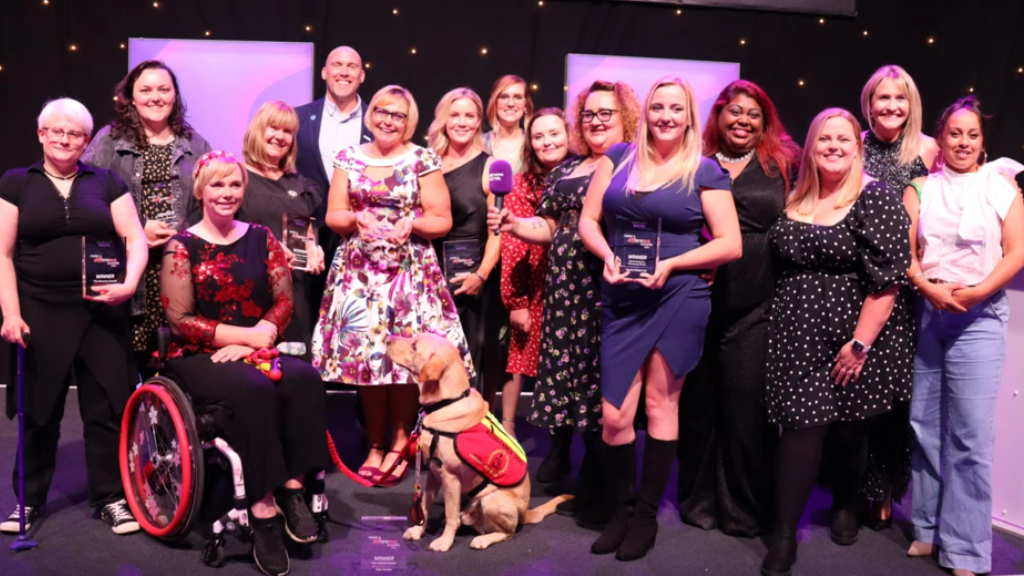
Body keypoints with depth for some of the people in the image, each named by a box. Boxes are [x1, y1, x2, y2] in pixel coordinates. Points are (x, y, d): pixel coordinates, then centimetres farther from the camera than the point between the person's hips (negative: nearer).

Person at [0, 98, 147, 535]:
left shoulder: (107, 181, 9)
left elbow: (135, 237, 2)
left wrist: (129, 283, -16)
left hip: (101, 311, 0)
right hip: (39, 311, 0)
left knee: (107, 406, 1)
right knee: (39, 409, 9)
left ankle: (111, 497, 14)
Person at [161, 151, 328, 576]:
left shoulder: (260, 238, 11)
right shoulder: (182, 247, -1)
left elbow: (284, 300, 5)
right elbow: (181, 321, -7)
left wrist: (254, 340, -13)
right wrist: (247, 334, -12)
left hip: (257, 350, 4)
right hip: (197, 357, -4)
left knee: (305, 378, -28)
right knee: (255, 389, -34)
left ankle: (292, 488, -22)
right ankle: (263, 510, -29)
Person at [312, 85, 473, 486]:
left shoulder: (423, 161, 2)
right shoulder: (348, 159, 10)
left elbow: (442, 221, 1)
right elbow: (333, 216, 7)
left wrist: (412, 224, -17)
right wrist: (357, 219, -13)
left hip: (410, 272, -2)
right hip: (360, 272, 2)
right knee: (365, 351, 0)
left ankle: (399, 442, 11)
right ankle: (375, 445, 13)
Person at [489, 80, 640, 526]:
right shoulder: (567, 169, 20)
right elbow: (549, 227, 21)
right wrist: (512, 225, 5)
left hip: (610, 289, -6)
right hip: (564, 288, 6)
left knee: (601, 378, -3)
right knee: (562, 367, 8)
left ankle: (597, 490, 8)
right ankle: (559, 453, 26)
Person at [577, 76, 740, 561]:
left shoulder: (704, 171, 0)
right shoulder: (619, 157, 8)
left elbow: (731, 245, -4)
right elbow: (588, 220, 8)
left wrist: (671, 265, -14)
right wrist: (607, 255, -11)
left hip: (679, 297, -2)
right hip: (621, 300, 3)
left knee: (660, 403, 6)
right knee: (614, 415, 2)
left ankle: (647, 516, 18)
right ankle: (622, 510, 22)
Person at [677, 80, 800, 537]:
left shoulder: (784, 165, 8)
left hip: (755, 306, -1)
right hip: (699, 299, 1)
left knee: (747, 403, 1)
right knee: (696, 400, 7)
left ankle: (745, 508, 16)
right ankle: (699, 498, 23)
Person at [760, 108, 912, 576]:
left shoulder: (876, 199, -9)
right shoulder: (797, 200, 7)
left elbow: (886, 279, -14)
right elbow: (783, 260, 18)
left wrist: (860, 343, -18)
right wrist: (786, 315, 6)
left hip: (852, 336, -3)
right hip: (798, 334, 3)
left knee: (849, 428, 11)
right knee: (801, 425, -2)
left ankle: (845, 506, 37)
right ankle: (784, 537, 1)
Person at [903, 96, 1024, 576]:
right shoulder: (921, 188, 11)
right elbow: (903, 249, 2)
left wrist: (977, 292, -16)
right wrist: (928, 288, -15)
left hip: (979, 316, -2)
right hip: (925, 311, 2)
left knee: (970, 432, -5)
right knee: (924, 423, 6)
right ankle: (929, 528, 19)